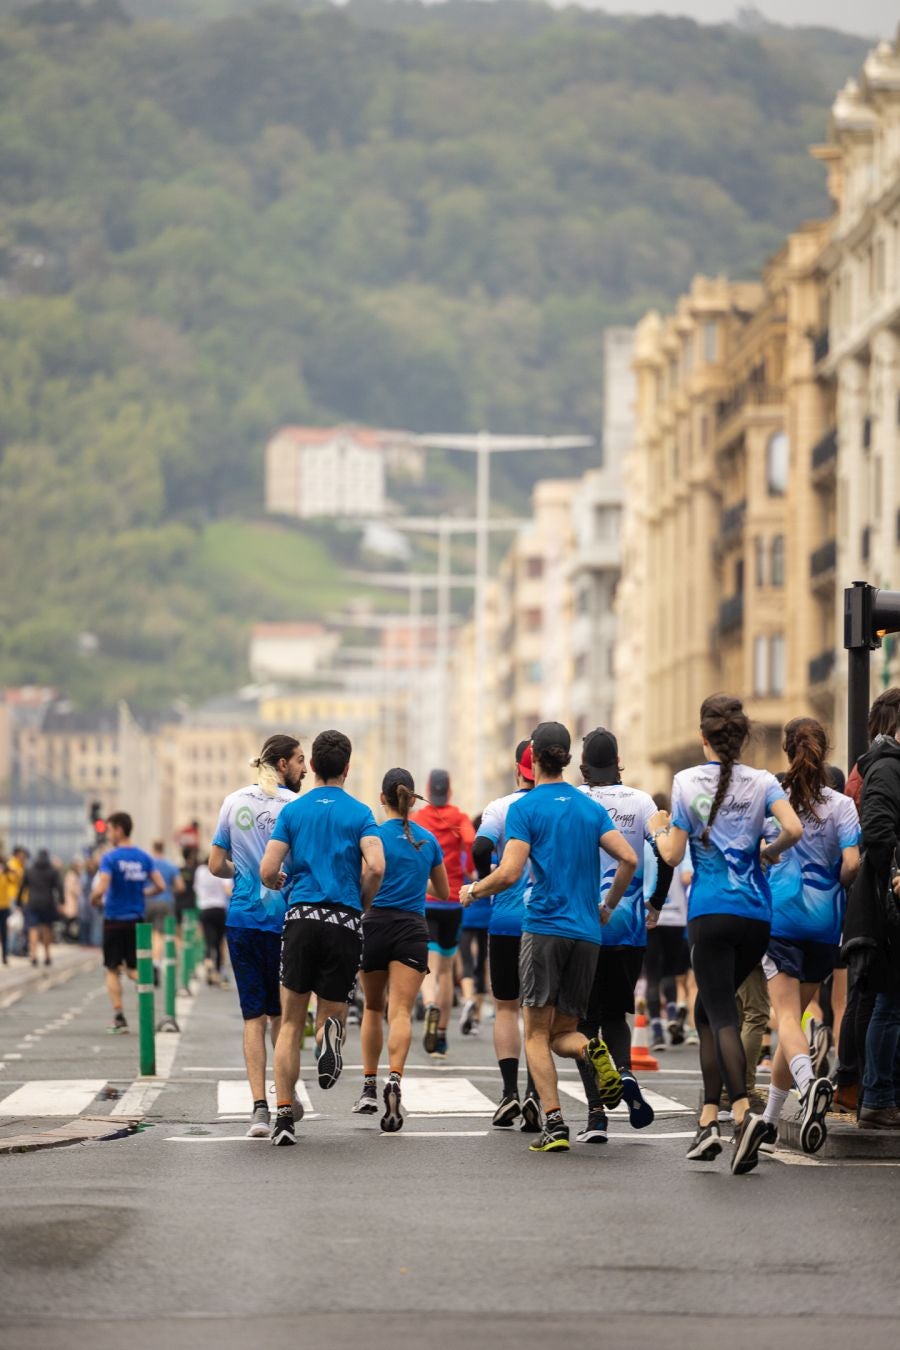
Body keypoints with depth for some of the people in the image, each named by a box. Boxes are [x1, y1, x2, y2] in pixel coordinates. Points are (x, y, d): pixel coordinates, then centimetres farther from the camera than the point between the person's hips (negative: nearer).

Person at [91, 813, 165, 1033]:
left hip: (114, 920, -4)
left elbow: (100, 889, -22)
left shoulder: (110, 858, -13)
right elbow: (160, 886, 1)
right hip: (136, 920, 4)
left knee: (113, 970, 8)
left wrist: (95, 900, -1)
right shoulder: (144, 858, 2)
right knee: (132, 967, 14)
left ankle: (119, 1017, 2)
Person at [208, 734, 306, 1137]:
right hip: (284, 919, -2)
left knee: (253, 1016, 2)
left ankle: (259, 1107, -8)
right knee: (282, 1013, 13)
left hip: (242, 919, 2)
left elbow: (216, 866, 7)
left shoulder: (234, 802, 4)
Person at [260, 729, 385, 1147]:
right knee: (331, 1012, 12)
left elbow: (267, 871, -2)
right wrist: (363, 902, 6)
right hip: (345, 922, -1)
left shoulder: (293, 810, 6)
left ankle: (284, 1116, 0)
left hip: (301, 918, 1)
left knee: (290, 1024, 9)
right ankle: (330, 1032, -27)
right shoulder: (359, 813, 2)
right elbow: (376, 867, -13)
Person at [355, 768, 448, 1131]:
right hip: (413, 928, 1)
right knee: (400, 1012, -9)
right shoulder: (429, 841, 10)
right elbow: (443, 892, 22)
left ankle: (369, 1087, 20)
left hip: (376, 924, -1)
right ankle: (394, 1080, -32)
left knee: (373, 1008, 18)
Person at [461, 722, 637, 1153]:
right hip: (587, 932, 4)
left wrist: (473, 891, 6)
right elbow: (628, 859, 4)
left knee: (537, 1033, 0)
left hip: (543, 928, -4)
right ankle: (591, 1049, -22)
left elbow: (509, 873, -12)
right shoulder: (590, 807, 12)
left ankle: (554, 1124, -13)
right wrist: (608, 907, 18)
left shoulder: (525, 807, -3)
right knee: (562, 1031, 13)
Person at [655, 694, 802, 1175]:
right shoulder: (762, 782, 3)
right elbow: (793, 830, -12)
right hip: (757, 915, 3)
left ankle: (741, 1111, -29)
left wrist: (659, 832, 18)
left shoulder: (687, 782, -3)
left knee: (721, 1015, -6)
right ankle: (708, 1120, 11)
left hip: (711, 914, -3)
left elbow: (672, 855, -3)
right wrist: (768, 852, 8)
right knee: (708, 1008, 17)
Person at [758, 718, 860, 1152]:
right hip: (824, 920, 2)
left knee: (786, 1015, -9)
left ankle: (809, 1081, -39)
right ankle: (770, 1117, 17)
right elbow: (851, 864, -8)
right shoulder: (841, 805, -1)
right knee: (795, 1014, 13)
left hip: (778, 916, -2)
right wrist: (832, 885, 13)